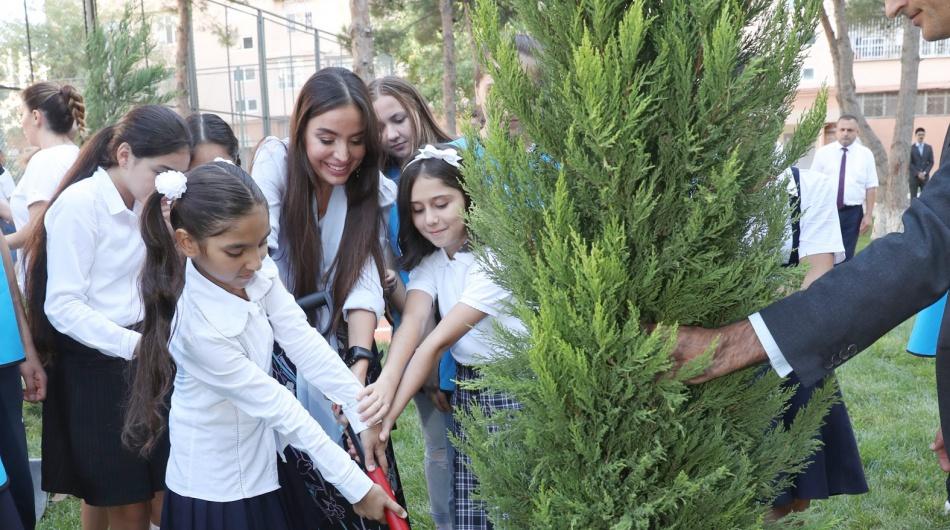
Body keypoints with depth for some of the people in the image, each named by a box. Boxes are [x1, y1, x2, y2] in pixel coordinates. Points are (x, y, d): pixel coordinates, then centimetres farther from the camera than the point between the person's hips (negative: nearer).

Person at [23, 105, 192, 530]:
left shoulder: (142, 205, 10)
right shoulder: (79, 204, -14)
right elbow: (63, 305, -19)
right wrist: (132, 344, -24)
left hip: (141, 362, 7)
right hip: (94, 367, -7)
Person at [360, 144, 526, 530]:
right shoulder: (427, 259, 1)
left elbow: (438, 341, -26)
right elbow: (412, 322, -17)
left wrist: (389, 416, -28)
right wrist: (387, 381, -36)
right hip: (468, 390, 6)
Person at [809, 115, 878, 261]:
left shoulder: (866, 154, 4)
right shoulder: (823, 153, 2)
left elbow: (871, 187, 2)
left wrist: (868, 215, -4)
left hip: (852, 212, 0)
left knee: (846, 256, 6)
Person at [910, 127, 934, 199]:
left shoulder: (929, 147, 9)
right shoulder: (910, 148, 1)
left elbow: (931, 162, 6)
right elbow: (909, 163, -4)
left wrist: (925, 173, -9)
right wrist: (918, 173, -12)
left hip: (925, 177, 2)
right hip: (914, 177, -2)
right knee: (913, 198, -3)